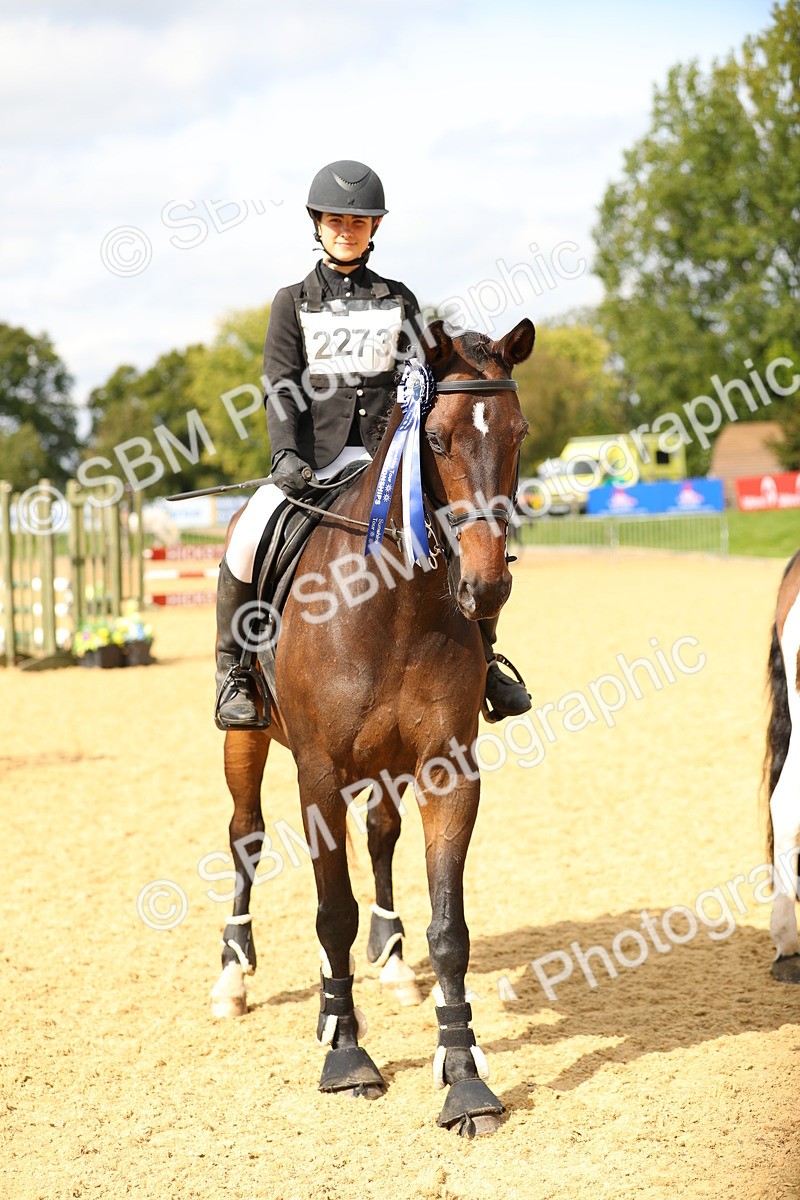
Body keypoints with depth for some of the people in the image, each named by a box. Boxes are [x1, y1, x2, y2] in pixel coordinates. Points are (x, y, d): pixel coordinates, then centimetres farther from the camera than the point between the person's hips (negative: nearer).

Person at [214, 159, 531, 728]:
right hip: (313, 458, -1)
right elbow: (280, 385, -1)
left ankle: (482, 661, 3)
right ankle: (234, 671, -7)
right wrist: (286, 454, -17)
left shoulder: (398, 299, 13)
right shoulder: (294, 302, 9)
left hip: (387, 455, 2)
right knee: (248, 541, -25)